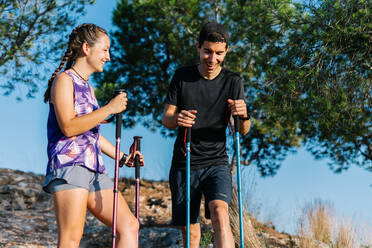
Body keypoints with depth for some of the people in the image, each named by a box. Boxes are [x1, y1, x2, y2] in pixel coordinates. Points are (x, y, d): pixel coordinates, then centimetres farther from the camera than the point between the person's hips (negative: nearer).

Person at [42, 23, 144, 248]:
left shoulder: (87, 86, 24)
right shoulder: (64, 79, -1)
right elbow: (68, 127, -15)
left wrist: (122, 157, 21)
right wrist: (109, 109, -12)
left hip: (94, 170, 9)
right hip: (69, 167, -9)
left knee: (130, 226, 3)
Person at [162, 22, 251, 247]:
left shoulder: (233, 82, 2)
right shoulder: (182, 76, 4)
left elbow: (243, 131, -1)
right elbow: (166, 118, 4)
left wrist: (244, 116, -26)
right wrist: (176, 119, -21)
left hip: (217, 163, -1)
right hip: (184, 164, 1)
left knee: (220, 214, -25)